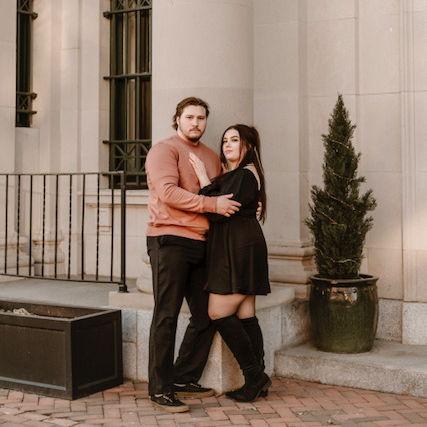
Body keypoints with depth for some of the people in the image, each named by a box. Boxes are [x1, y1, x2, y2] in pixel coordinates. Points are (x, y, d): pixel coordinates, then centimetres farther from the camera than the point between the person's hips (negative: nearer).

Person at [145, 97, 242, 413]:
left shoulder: (212, 157, 19)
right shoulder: (165, 150, -3)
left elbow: (224, 192, 30)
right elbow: (168, 192, -18)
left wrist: (235, 204, 9)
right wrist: (213, 204, -19)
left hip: (201, 243, 8)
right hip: (170, 240, -8)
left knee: (206, 316, 10)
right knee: (167, 315, -4)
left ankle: (184, 379, 23)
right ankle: (160, 388, 4)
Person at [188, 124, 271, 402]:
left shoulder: (245, 175, -12)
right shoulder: (234, 175, 19)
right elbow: (219, 209, 14)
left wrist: (204, 178, -10)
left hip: (240, 251, -10)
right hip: (235, 251, 10)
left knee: (219, 313, -8)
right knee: (245, 316, 7)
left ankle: (255, 376, 0)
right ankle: (258, 379, 11)